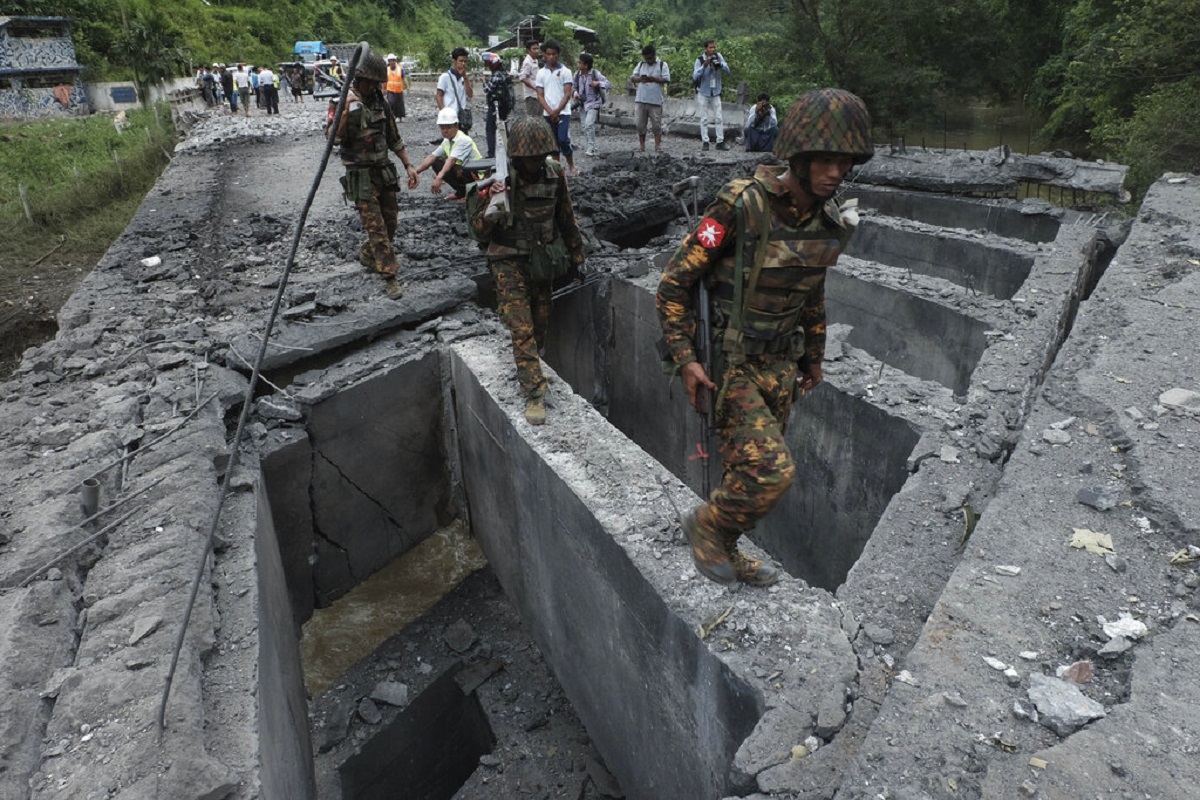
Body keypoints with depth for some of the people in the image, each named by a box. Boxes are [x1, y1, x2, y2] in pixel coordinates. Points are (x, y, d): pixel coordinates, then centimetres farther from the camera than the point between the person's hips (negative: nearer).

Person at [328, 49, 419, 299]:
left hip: (385, 171, 6)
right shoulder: (344, 102, -12)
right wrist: (347, 110, -35)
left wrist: (408, 165, 10)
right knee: (376, 227, -7)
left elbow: (393, 137, 15)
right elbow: (335, 138, -25)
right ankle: (390, 277, -4)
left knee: (390, 221, 13)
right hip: (361, 176, -6)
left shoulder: (379, 101, 6)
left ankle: (367, 254, 37)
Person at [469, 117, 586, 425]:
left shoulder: (554, 173, -5)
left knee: (540, 327, 16)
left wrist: (577, 256, 15)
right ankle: (534, 394, -4)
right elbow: (479, 232, -13)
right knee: (522, 330, -9)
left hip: (543, 261, 4)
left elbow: (566, 218, 9)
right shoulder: (499, 179, -16)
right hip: (510, 263, -4)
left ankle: (527, 369, 39)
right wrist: (492, 208, -33)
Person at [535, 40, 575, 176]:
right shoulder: (541, 73, 8)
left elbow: (567, 94, -5)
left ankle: (571, 167, 1)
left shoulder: (565, 71, 0)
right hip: (548, 114, 3)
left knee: (563, 140, -13)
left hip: (563, 113, -3)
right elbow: (540, 96, 4)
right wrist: (550, 112, -10)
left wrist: (557, 111, -13)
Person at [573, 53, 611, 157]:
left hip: (593, 103, -5)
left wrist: (599, 83, -30)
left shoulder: (595, 73, -12)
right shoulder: (577, 75, -1)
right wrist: (575, 93, -7)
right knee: (585, 127, 9)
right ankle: (590, 148, 24)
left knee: (589, 124, -20)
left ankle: (591, 148, -11)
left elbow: (609, 85, -12)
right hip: (583, 103, 5)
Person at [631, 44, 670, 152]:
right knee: (640, 124, 6)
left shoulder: (662, 64, 2)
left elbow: (666, 80, -7)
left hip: (656, 100, -3)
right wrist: (640, 79, -15)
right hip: (640, 100, 3)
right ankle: (641, 145, 15)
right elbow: (632, 77, 7)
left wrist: (654, 79, -21)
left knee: (656, 124, 0)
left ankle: (658, 145, 4)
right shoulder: (641, 64, 13)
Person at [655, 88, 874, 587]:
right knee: (771, 470, -17)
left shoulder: (828, 224, 2)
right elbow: (674, 282, -15)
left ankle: (723, 550, 37)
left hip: (779, 364, 7)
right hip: (727, 363, -7)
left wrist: (814, 356, 25)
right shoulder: (741, 208, -20)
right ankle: (705, 524, 11)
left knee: (751, 468, 15)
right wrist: (685, 358, -18)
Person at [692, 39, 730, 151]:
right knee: (704, 119, 1)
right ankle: (705, 142, 5)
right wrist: (704, 66, -34)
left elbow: (727, 71, -6)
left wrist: (719, 63, -23)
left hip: (716, 93, 3)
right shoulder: (700, 60, -13)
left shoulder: (718, 56, -3)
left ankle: (720, 142, 2)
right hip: (703, 93, -3)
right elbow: (695, 76, -22)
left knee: (719, 118, 0)